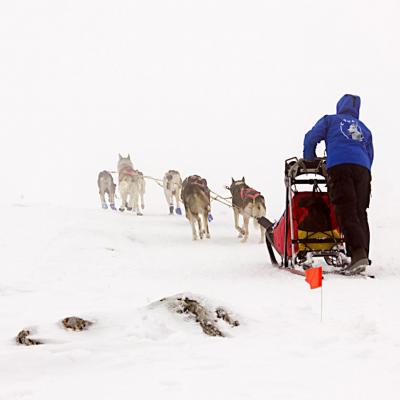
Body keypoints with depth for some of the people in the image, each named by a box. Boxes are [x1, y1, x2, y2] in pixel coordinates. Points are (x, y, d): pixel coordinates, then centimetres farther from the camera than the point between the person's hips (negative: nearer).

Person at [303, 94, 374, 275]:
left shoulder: (330, 120, 21)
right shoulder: (364, 129, 31)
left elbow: (311, 139, 14)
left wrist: (309, 161, 27)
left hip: (339, 165, -4)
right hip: (362, 167, 4)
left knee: (346, 212, -13)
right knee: (360, 212, 7)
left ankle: (358, 254, -29)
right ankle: (362, 256, 1)